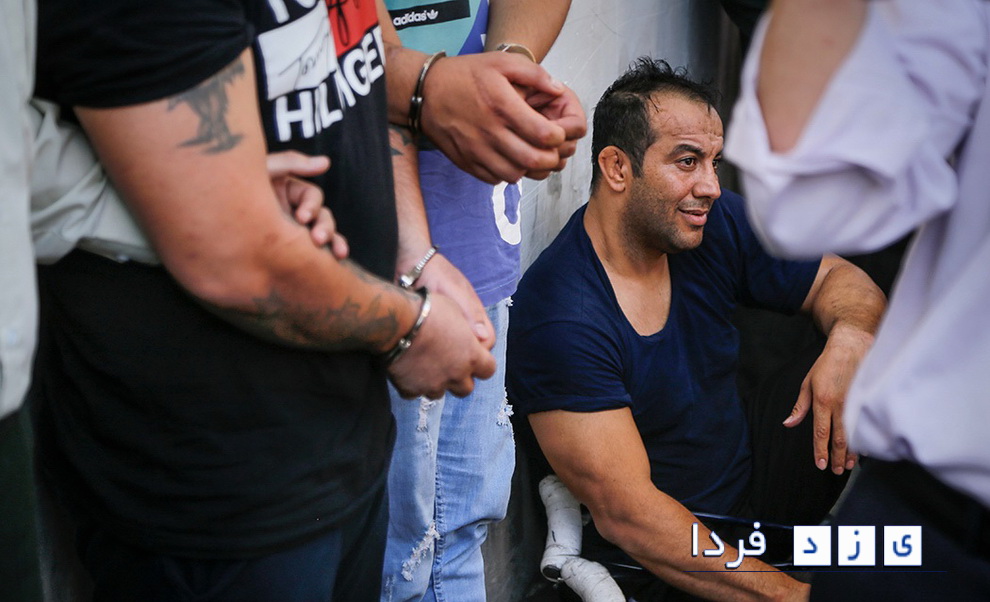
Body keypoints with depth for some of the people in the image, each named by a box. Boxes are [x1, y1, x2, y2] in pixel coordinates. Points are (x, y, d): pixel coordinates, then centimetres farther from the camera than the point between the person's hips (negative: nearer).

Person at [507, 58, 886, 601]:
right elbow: (625, 512, -24)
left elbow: (841, 278, 10)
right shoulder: (559, 316, -22)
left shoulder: (715, 225, -1)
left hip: (752, 505, 7)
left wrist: (850, 337, -16)